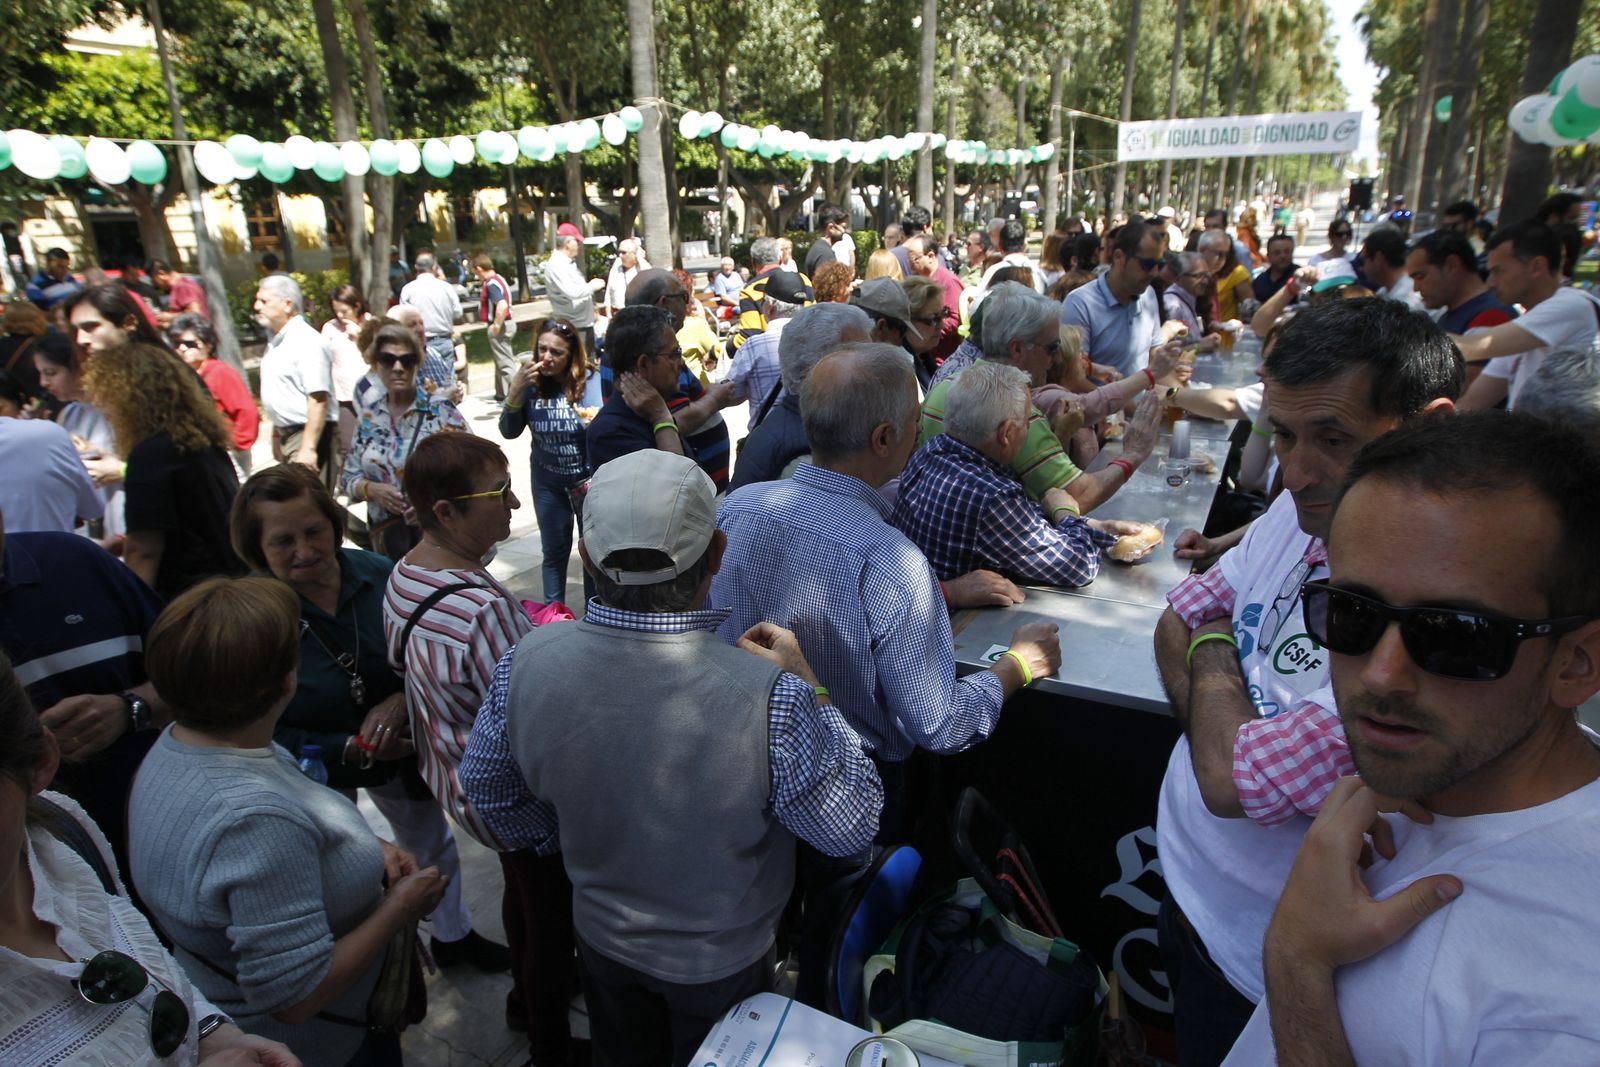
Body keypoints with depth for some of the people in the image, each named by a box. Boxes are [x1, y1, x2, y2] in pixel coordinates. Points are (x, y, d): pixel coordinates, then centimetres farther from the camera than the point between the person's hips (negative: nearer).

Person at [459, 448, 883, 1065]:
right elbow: (851, 828, -23)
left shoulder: (526, 662, -26)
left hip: (601, 938, 3)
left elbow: (487, 786, -6)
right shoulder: (770, 697, -40)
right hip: (722, 962, -2)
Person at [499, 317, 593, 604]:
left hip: (589, 480, -2)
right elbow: (509, 432, -11)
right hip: (548, 483, 3)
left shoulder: (589, 381, -18)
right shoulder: (531, 383, -10)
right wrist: (516, 390, -24)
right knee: (554, 551, 15)